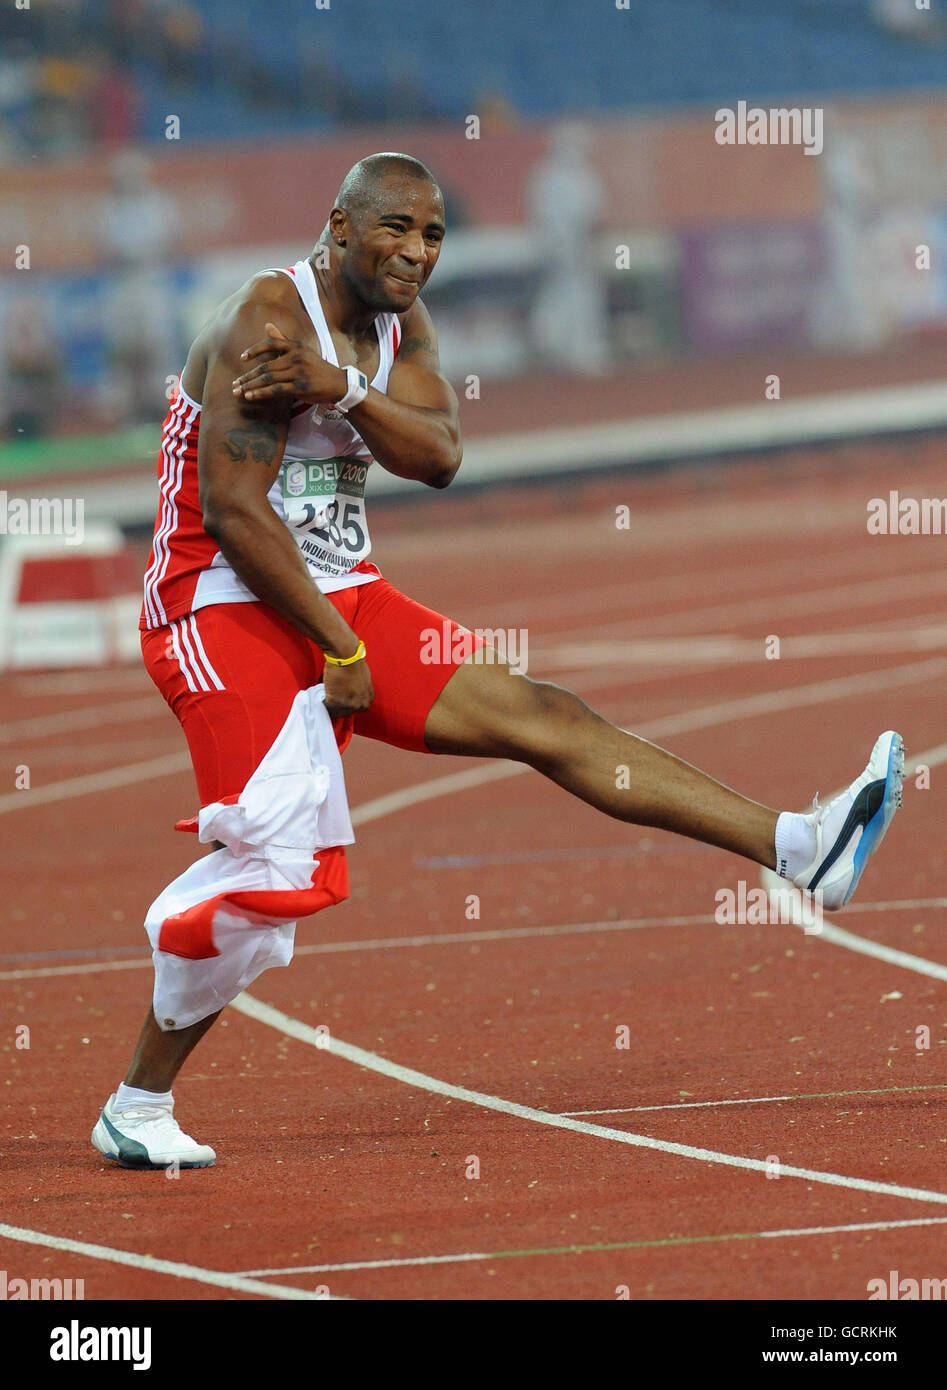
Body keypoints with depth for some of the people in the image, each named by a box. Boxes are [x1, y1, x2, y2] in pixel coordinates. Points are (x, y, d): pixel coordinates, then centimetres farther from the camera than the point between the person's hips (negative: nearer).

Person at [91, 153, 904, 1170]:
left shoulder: (400, 323, 10)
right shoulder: (270, 317, -16)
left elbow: (438, 457, -6)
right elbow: (233, 512, -20)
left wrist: (340, 389, -24)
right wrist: (340, 647, -17)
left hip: (338, 593, 8)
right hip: (225, 604, -8)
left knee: (539, 716, -1)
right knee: (280, 866, -20)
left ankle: (798, 849, -6)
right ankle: (136, 1111, -8)